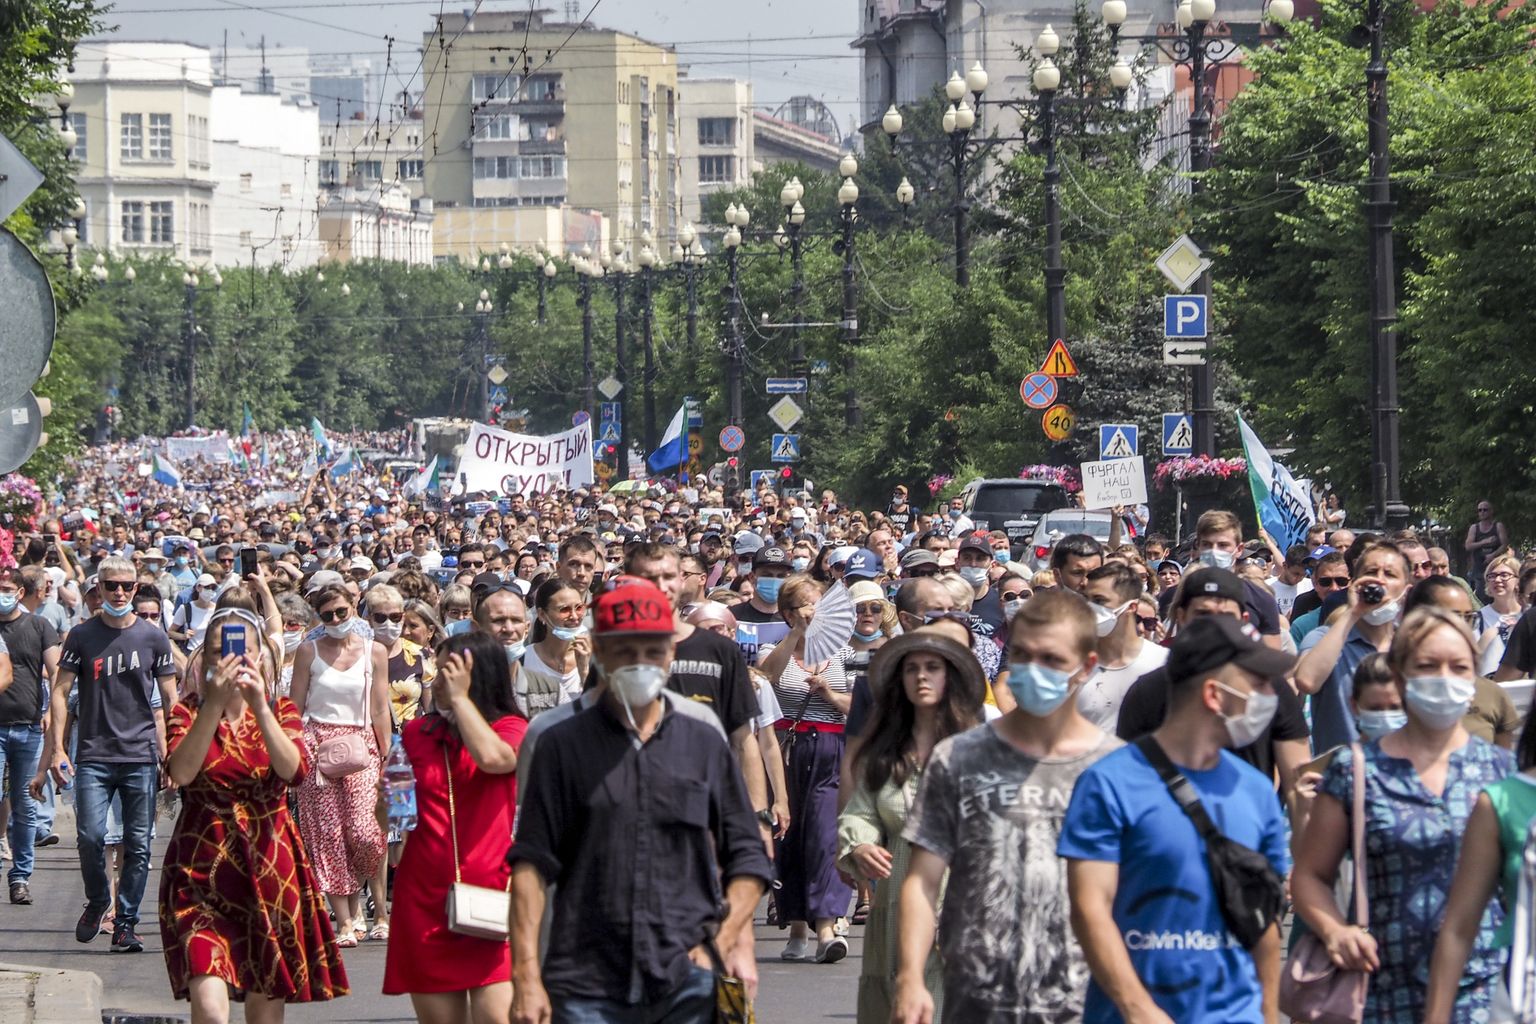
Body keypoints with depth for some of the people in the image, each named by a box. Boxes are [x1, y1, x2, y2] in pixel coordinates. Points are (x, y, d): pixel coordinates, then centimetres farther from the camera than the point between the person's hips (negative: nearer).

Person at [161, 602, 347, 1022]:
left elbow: (294, 769, -15)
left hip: (268, 870, 3)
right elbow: (181, 772, -20)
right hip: (202, 871, -3)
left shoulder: (280, 710, 6)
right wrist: (214, 704, -28)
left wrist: (259, 706, -25)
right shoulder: (189, 711, 0)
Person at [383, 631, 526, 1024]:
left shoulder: (512, 728, 3)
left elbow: (492, 757, -21)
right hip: (425, 899, 4)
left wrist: (460, 697, -11)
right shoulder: (416, 733, 13)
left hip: (490, 897, -3)